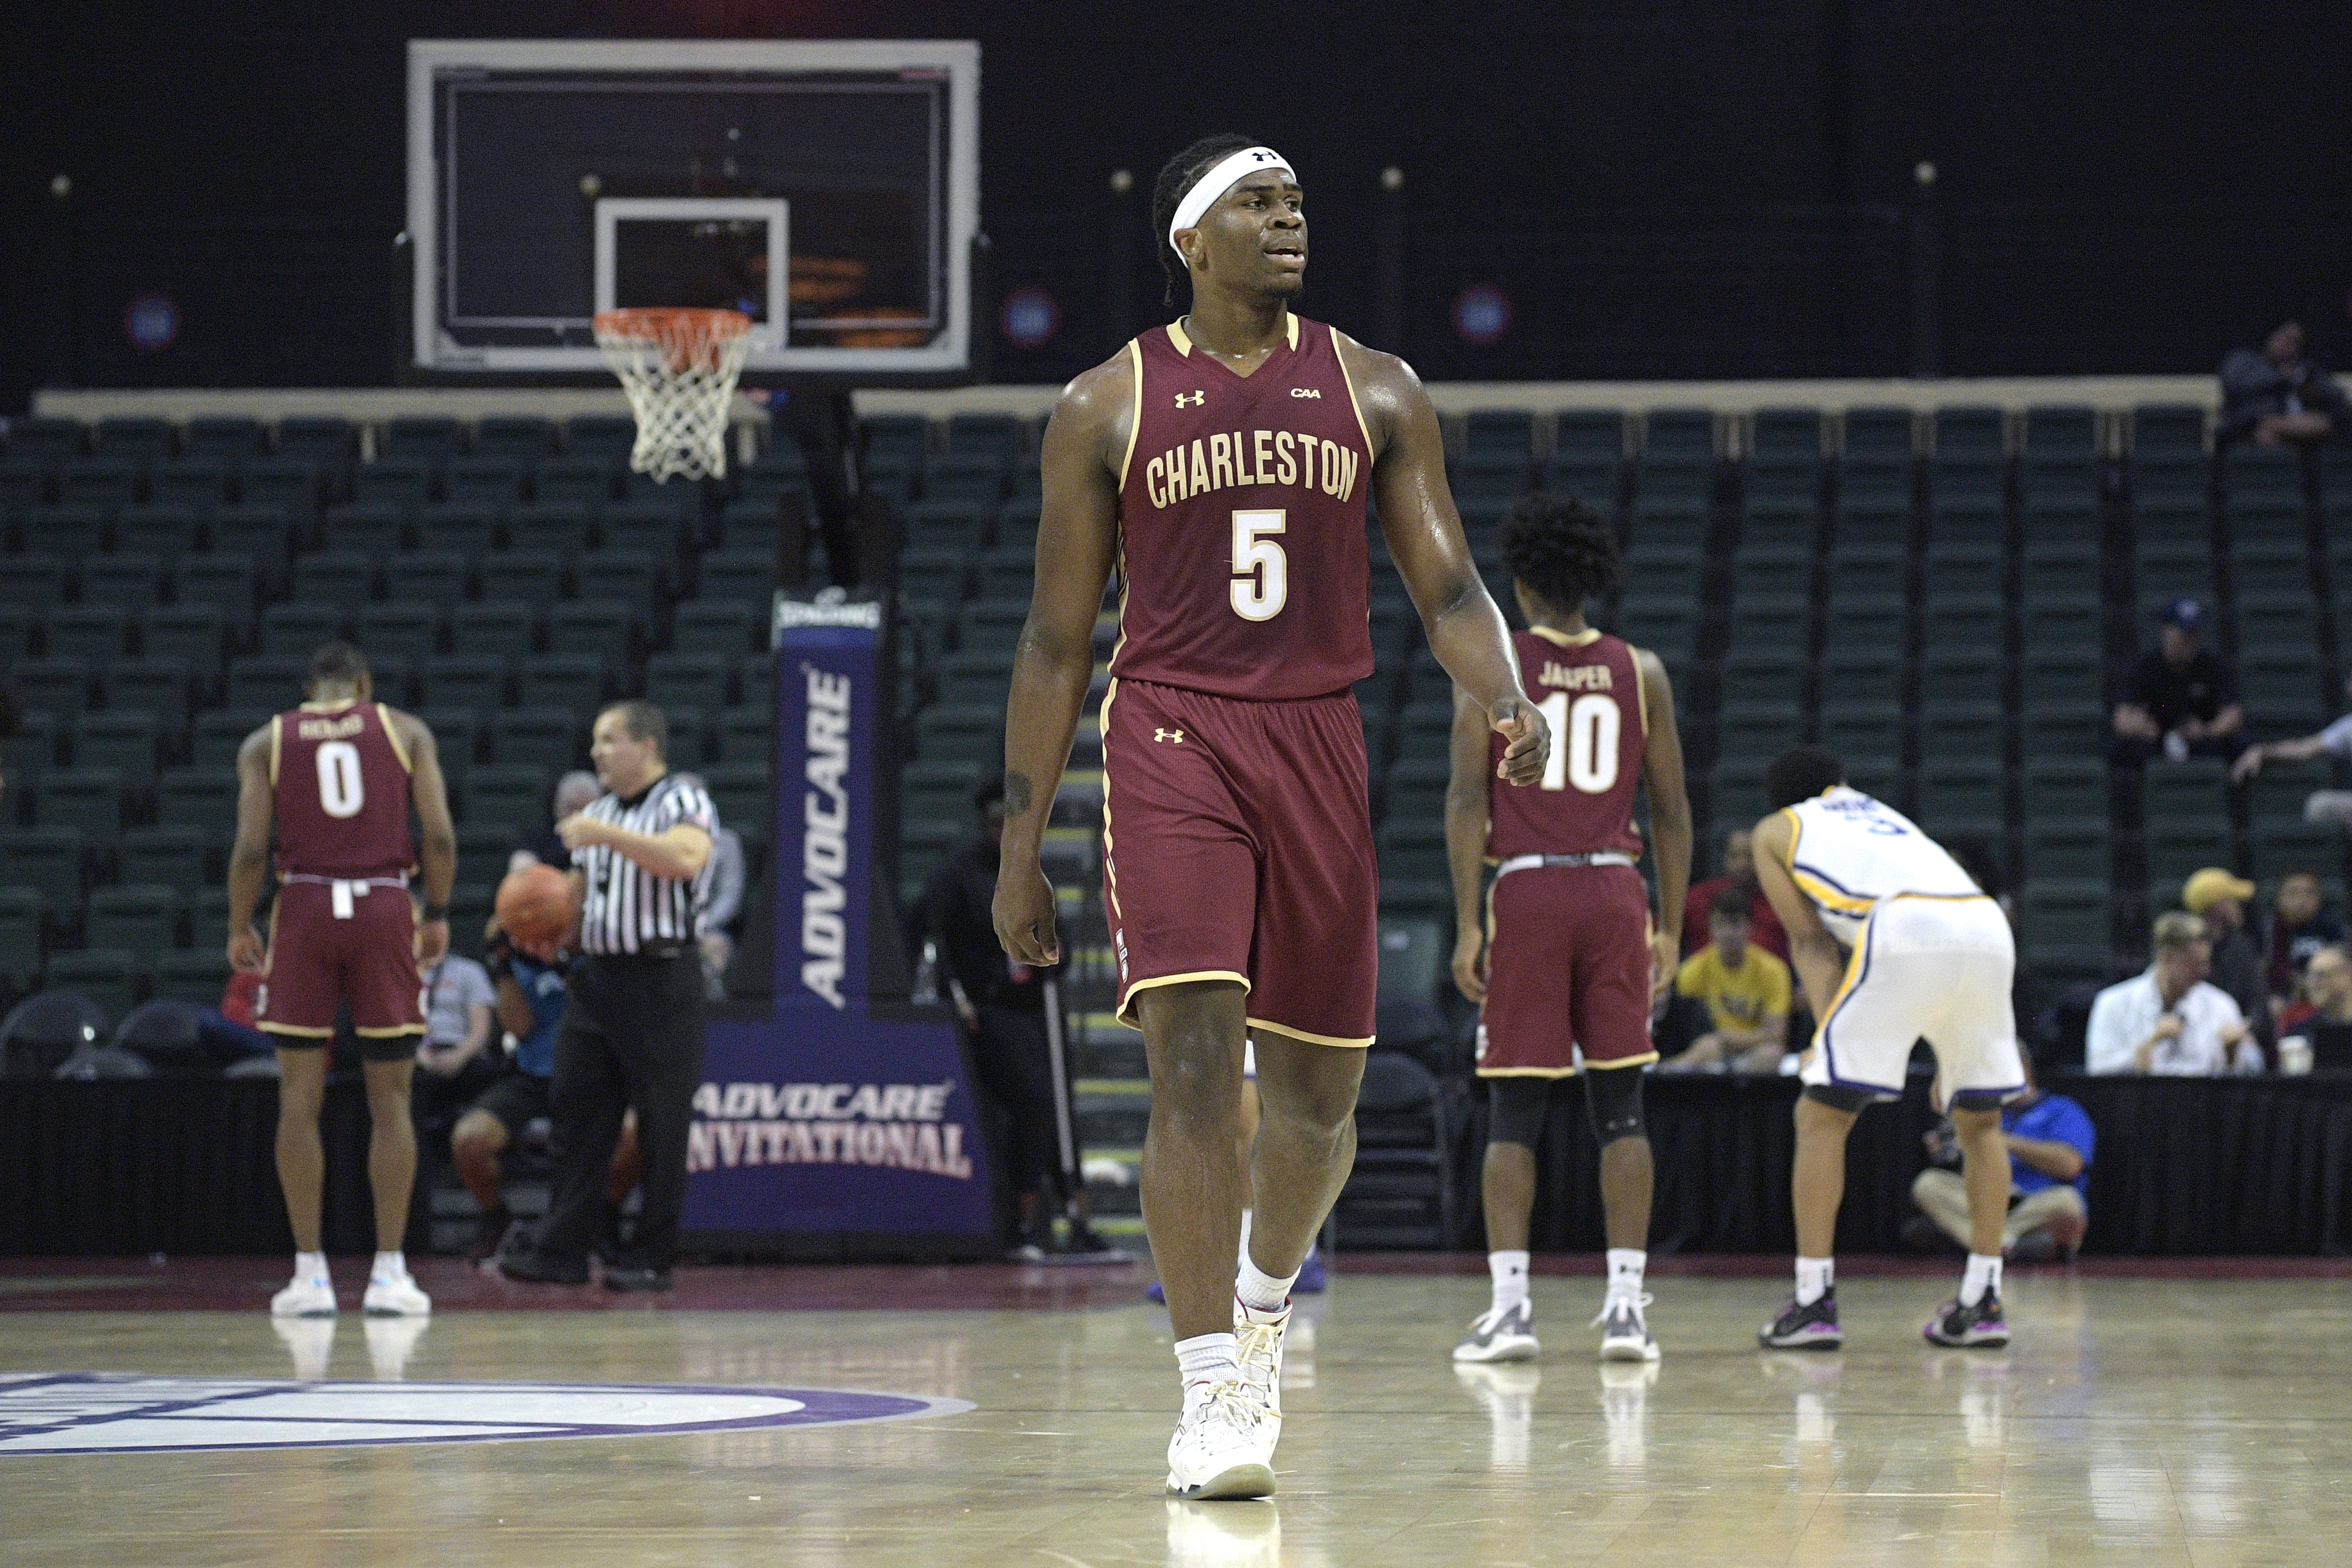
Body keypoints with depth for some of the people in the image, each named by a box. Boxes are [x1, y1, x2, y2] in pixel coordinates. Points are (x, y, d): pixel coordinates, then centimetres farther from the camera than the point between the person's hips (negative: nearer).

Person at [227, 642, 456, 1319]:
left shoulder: (266, 743, 7)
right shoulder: (406, 731, 7)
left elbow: (251, 848, -3)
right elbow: (439, 836, -2)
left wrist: (240, 930, 9)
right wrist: (437, 914, 10)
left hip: (304, 907, 0)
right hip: (385, 908, 0)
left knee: (300, 1099, 5)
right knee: (391, 1100, 6)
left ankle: (309, 1274, 3)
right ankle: (389, 1273, 3)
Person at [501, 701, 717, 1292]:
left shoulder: (682, 802, -5)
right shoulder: (598, 812, 19)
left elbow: (685, 859, -26)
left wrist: (607, 836, -25)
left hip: (661, 978, -7)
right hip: (597, 975, 7)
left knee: (661, 1123, -3)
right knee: (577, 1111, 3)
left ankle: (650, 1258, 3)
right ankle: (562, 1249, 6)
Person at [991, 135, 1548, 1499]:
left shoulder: (1376, 394, 7)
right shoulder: (1108, 408, 3)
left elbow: (1448, 584, 3)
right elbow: (1058, 640, 6)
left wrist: (1506, 700, -19)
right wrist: (1021, 848, 4)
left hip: (1319, 745, 3)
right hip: (1170, 737, -3)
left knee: (1320, 1088, 9)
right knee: (1195, 1059, -18)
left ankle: (1264, 1294, 40)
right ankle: (1213, 1395, -17)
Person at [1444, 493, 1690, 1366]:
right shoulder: (1640, 673, 8)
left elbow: (1467, 799, -5)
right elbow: (1671, 809, 8)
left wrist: (1469, 925, -3)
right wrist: (1669, 926, 14)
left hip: (1525, 891, -2)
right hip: (1614, 893, 2)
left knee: (1514, 1109, 3)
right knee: (1620, 1106, 5)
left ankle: (1509, 1304, -4)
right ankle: (1626, 1303, 0)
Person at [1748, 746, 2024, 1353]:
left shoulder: (1776, 830, 27)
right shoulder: (1882, 813, 39)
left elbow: (1810, 939, 15)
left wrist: (1826, 1029, 6)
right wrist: (1948, 1059, 38)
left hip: (1909, 931, -5)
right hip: (1989, 927, 5)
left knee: (1821, 1115, 7)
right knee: (1980, 1122, 22)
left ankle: (1814, 1302, 2)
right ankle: (1981, 1302, 18)